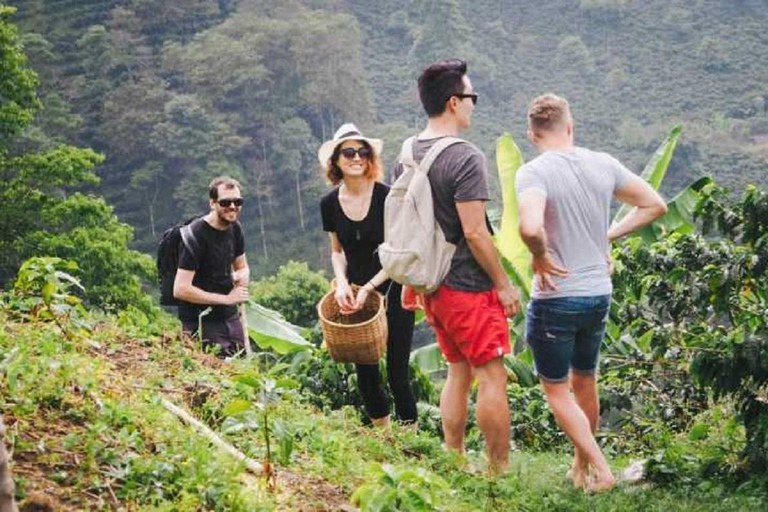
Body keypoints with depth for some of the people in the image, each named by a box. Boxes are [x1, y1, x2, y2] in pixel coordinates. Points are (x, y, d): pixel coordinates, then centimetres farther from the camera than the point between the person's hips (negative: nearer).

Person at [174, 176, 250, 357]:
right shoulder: (196, 235, -17)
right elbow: (181, 290, -21)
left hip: (230, 317, 7)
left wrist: (241, 276, -5)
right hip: (201, 323, -7)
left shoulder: (234, 228, 5)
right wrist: (227, 299, -17)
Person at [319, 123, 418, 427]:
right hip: (355, 297, 4)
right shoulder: (330, 204, 0)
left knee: (397, 371, -4)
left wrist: (369, 288, -20)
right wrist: (342, 283, -5)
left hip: (391, 292, -4)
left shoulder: (386, 197, -14)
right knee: (364, 371, 9)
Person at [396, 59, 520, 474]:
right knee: (492, 376, 0)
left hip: (431, 284, 8)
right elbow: (474, 232, -20)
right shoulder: (465, 158, -18)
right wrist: (503, 284, -11)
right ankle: (499, 470, 6)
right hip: (469, 287, -8)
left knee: (458, 370, 19)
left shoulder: (406, 156, 7)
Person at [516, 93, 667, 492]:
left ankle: (600, 470, 3)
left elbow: (530, 227, -36)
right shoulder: (603, 164, 0)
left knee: (556, 391, 10)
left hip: (555, 299, -6)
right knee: (584, 382, 22)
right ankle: (580, 466, 36)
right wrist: (608, 236, 8)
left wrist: (540, 256, -16)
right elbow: (655, 205, 8)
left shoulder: (533, 173, -18)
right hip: (599, 295, 6)